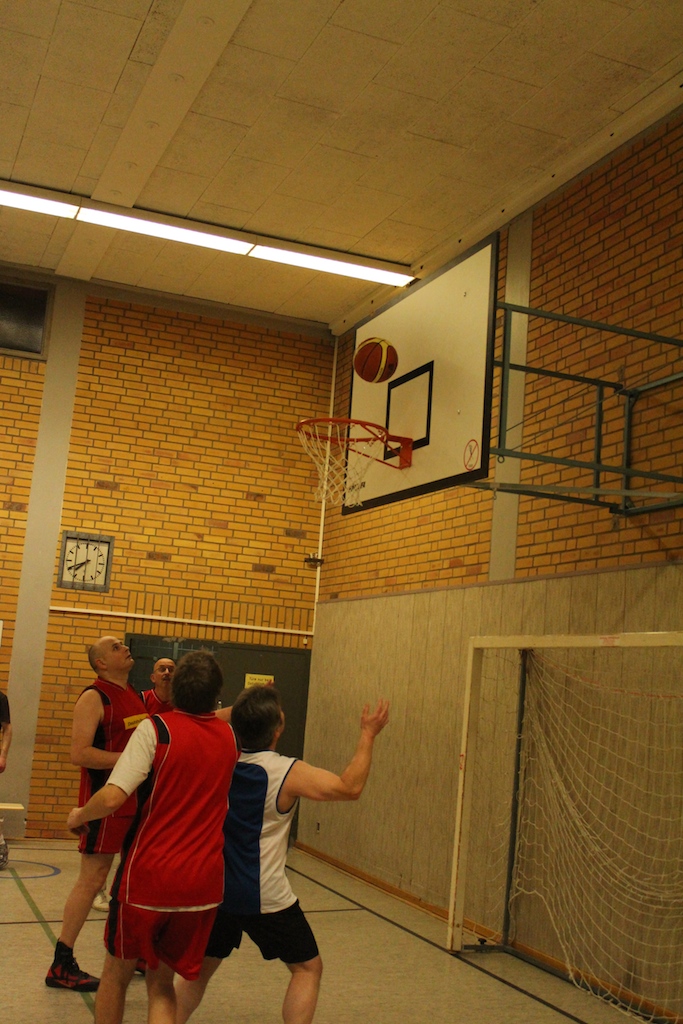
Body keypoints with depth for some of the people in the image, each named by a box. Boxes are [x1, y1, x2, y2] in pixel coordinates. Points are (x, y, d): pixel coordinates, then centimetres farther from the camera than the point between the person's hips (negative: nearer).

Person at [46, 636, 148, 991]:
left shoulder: (136, 696, 12)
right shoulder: (94, 697, -13)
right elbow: (79, 753, -22)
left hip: (136, 799, 8)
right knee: (92, 879, -4)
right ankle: (61, 966, 6)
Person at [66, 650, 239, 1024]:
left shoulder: (156, 729, -12)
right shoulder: (229, 737, 4)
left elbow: (113, 797, -21)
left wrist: (79, 815, -2)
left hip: (147, 877, -3)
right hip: (203, 884, 4)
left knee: (117, 973, 20)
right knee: (161, 985, 17)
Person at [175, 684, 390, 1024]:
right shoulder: (288, 772, -18)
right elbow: (349, 787, -12)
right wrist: (368, 735, -5)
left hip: (215, 889, 5)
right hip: (266, 898, -5)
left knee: (200, 967, 23)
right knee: (307, 968, 13)